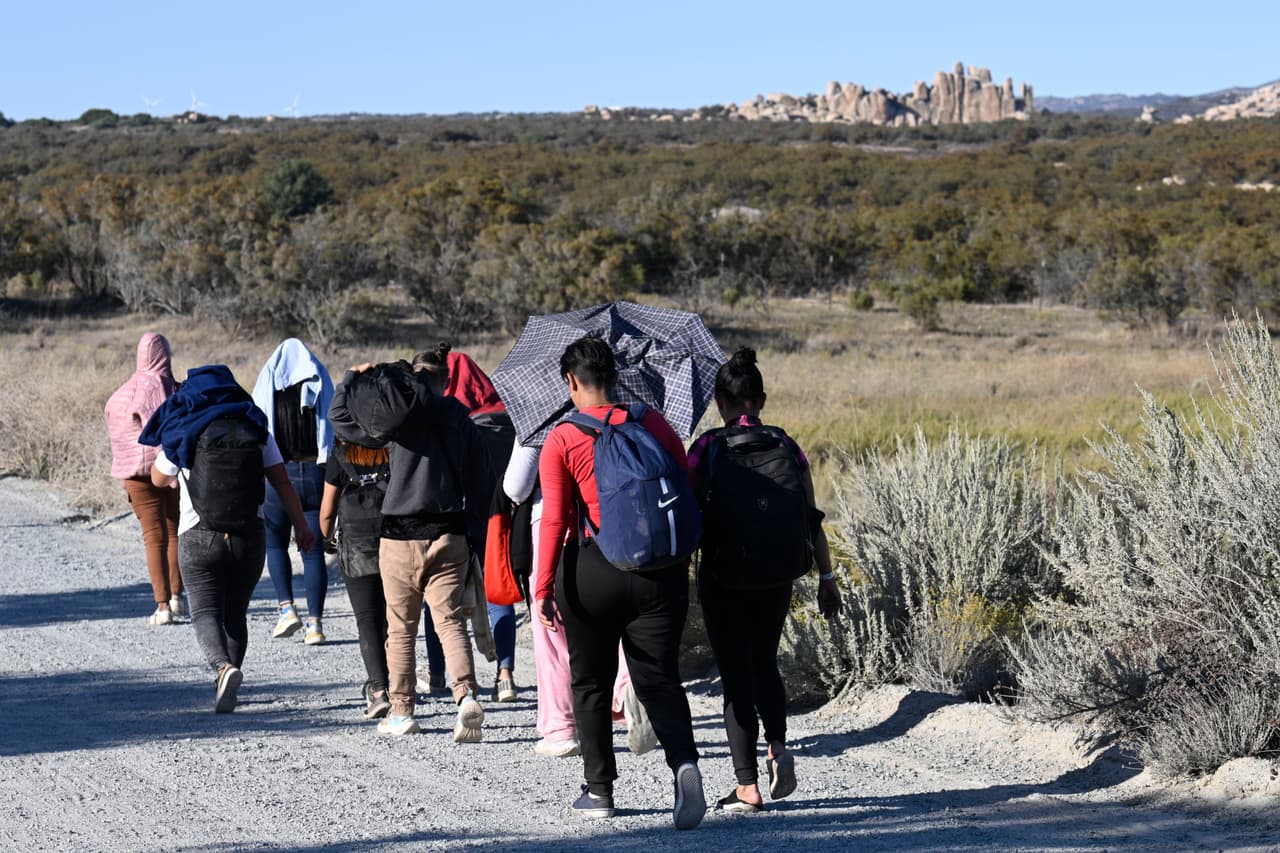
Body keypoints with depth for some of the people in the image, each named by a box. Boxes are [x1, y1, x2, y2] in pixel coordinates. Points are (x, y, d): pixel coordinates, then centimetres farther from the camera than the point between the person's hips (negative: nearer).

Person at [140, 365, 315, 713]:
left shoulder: (184, 435, -1)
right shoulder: (256, 430, 6)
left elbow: (158, 479, 12)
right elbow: (282, 481, 1)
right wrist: (301, 525, 4)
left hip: (199, 538, -3)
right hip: (249, 537, 3)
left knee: (206, 612, -6)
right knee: (235, 614, 15)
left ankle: (224, 667, -34)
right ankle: (224, 691, 12)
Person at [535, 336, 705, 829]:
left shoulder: (561, 441, -5)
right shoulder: (654, 424, 5)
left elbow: (555, 521, -10)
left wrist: (544, 589, -8)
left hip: (593, 571, -2)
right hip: (660, 571, 2)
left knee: (591, 683, 14)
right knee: (659, 678, 5)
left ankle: (599, 790, 18)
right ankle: (684, 762, -20)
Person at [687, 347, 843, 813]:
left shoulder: (708, 448, -7)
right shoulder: (787, 447, 1)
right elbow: (812, 518, 2)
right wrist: (826, 576, 9)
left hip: (723, 577, -3)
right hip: (777, 577, 3)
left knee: (736, 673, 3)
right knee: (765, 663, 23)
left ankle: (748, 788, 2)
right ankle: (778, 746, 0)